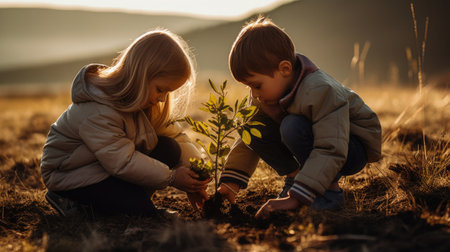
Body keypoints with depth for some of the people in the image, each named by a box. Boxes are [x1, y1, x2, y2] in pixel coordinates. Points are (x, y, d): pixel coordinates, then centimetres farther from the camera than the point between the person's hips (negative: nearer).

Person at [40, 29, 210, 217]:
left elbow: (174, 134, -1)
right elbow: (123, 163, -32)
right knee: (136, 203, -28)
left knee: (169, 149, -10)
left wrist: (193, 172, -14)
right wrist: (170, 177, -28)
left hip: (112, 163, 8)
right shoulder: (97, 114, -32)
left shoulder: (146, 100, -4)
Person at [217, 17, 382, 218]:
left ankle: (330, 190, -20)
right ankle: (294, 175, 0)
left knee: (293, 127, -35)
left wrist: (296, 198, -43)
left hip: (356, 148, -7)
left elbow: (330, 152, -39)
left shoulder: (320, 91, -35)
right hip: (314, 139, 7)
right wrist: (231, 181, -11)